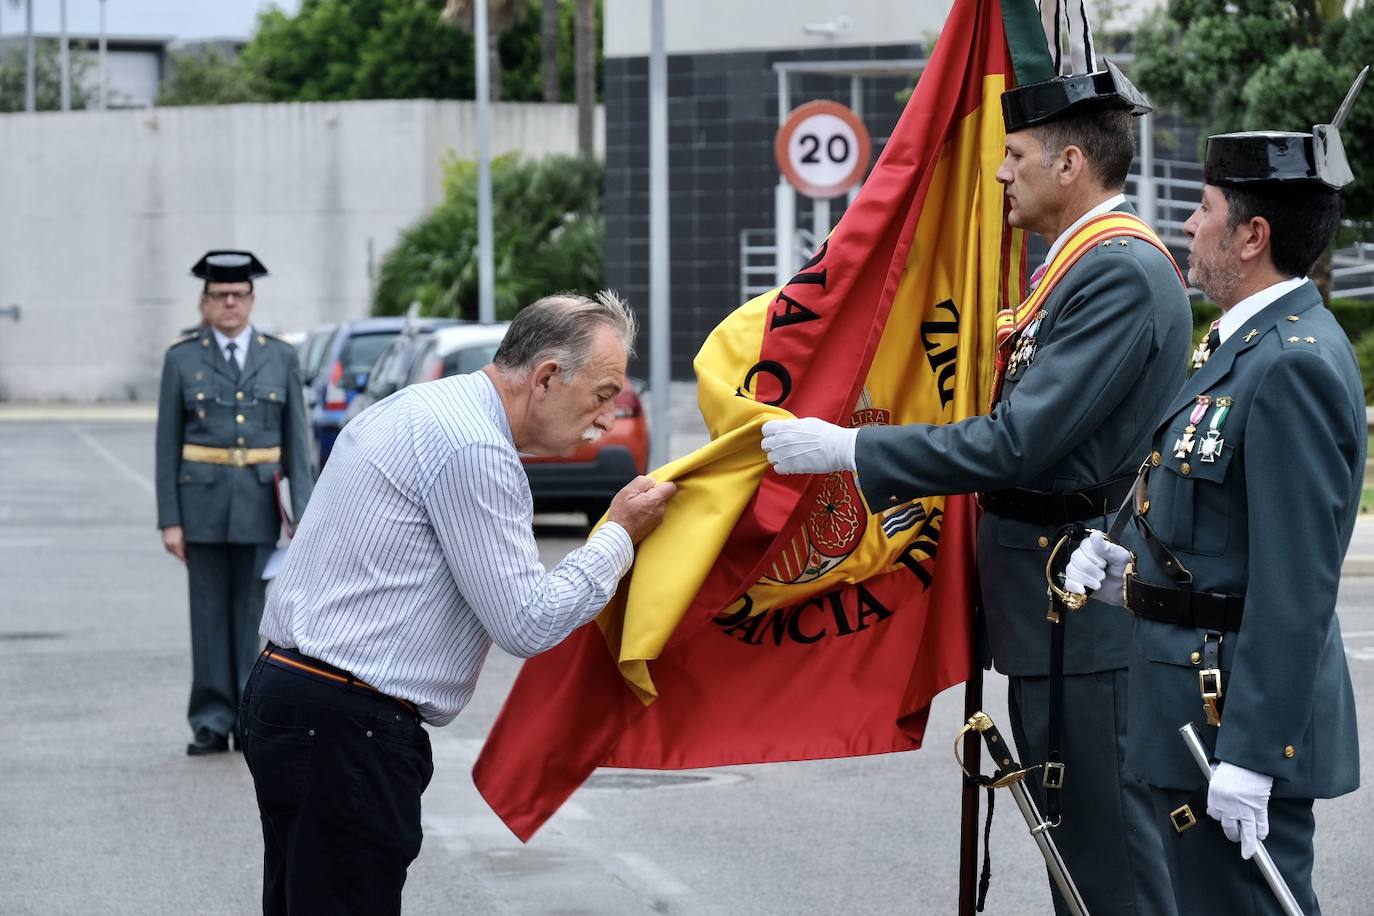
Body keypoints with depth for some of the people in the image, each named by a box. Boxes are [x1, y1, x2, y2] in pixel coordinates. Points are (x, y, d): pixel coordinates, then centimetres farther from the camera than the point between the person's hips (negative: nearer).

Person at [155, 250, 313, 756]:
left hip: (259, 501, 0)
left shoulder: (281, 358, 4)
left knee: (254, 612, 2)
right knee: (210, 613, 2)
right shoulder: (181, 358, 1)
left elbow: (297, 439, 3)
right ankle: (212, 724, 8)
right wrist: (169, 519, -4)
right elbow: (168, 443, 2)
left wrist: (302, 515, -5)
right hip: (203, 500, 0)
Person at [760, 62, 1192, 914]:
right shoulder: (1095, 260, 14)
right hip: (1052, 602, 11)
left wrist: (846, 449, -20)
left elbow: (1019, 442, -24)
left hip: (1079, 611, -11)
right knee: (1071, 837, 17)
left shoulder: (1121, 272, -19)